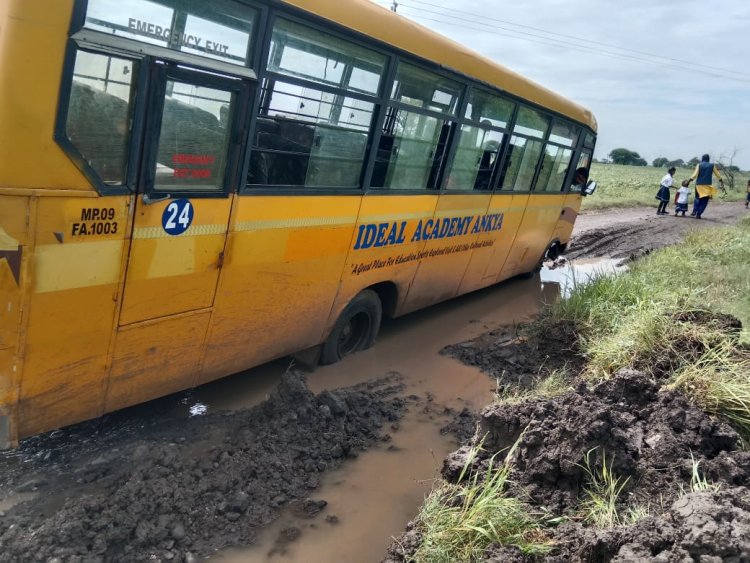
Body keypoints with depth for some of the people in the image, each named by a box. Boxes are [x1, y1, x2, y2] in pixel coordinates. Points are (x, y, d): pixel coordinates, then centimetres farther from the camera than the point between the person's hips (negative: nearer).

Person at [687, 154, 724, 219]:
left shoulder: (699, 165, 0)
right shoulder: (712, 165, 4)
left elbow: (695, 174, -11)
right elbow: (717, 174, 11)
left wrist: (689, 180, -12)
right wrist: (721, 181, 21)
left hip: (699, 185, 0)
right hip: (708, 185, 0)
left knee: (697, 198, 17)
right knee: (704, 201, 4)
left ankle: (694, 211, 3)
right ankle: (698, 214, -5)